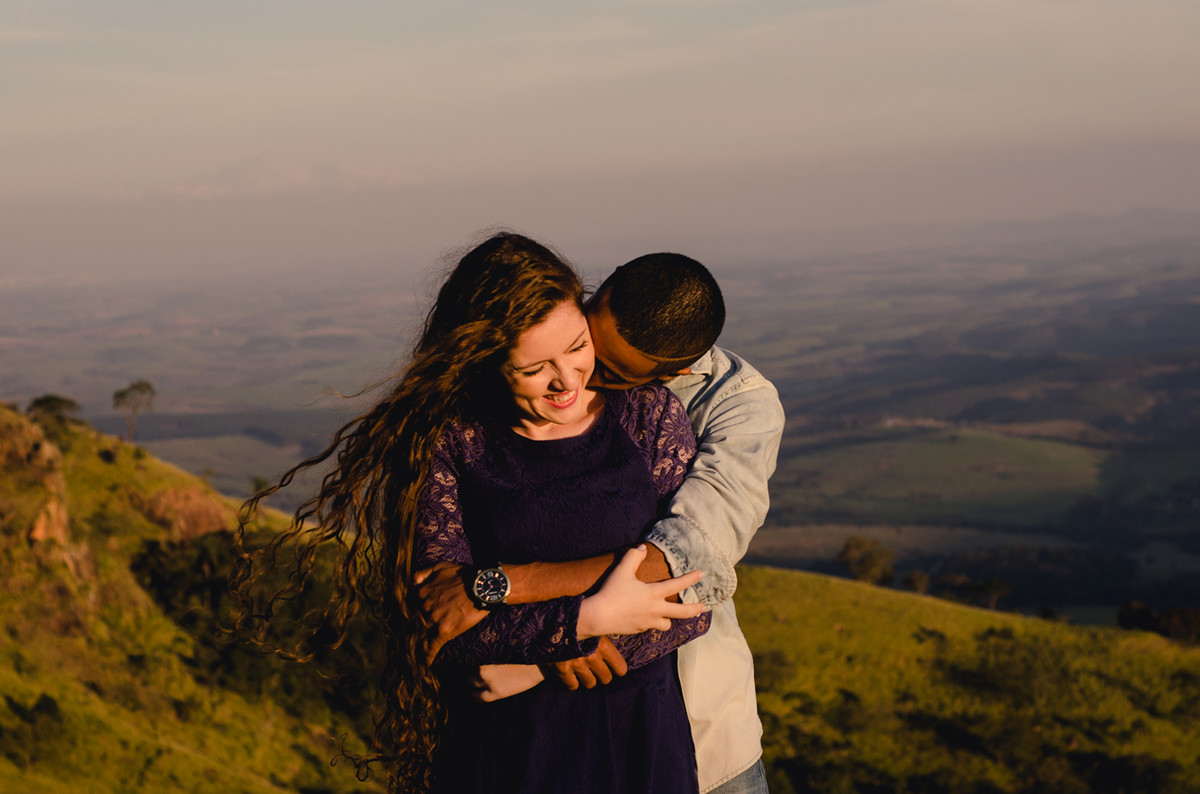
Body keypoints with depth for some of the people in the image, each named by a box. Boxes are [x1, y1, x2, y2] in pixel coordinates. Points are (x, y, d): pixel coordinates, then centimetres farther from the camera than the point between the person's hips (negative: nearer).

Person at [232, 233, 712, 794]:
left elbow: (688, 608, -8)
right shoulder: (449, 440, -10)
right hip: (499, 742, -1)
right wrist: (590, 617, -22)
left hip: (638, 733, 1)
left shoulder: (651, 415, -5)